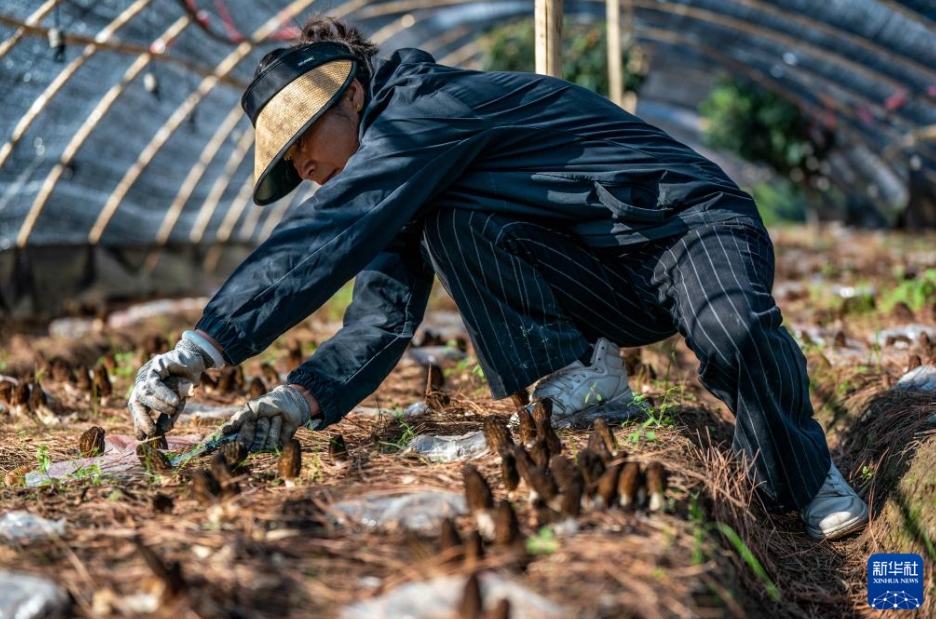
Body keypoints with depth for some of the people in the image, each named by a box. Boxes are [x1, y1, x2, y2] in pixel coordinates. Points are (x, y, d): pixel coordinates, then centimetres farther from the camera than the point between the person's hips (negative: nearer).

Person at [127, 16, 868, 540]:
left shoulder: (425, 105, -19)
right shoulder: (402, 190, 9)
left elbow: (326, 236, -31)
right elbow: (382, 320, -1)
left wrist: (198, 350, -34)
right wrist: (299, 399, -19)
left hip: (690, 221, -7)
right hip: (606, 288, 7)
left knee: (737, 335, -39)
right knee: (444, 220, -18)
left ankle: (806, 482, -10)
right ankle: (575, 375, -9)